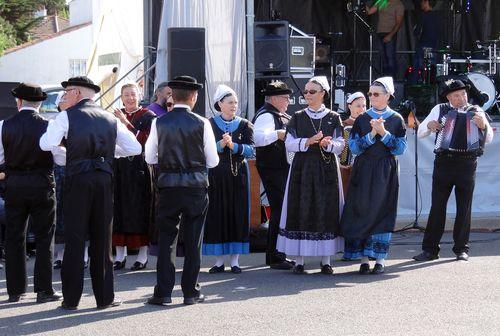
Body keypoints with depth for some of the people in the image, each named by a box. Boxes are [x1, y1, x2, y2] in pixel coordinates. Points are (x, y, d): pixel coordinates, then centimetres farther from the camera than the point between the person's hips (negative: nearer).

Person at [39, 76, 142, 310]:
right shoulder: (111, 119, 13)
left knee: (74, 238, 1)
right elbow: (135, 148, 11)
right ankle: (105, 297, 10)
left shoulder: (67, 116, 1)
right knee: (102, 239, 8)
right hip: (104, 178, 3)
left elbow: (46, 144, -11)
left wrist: (65, 141, 10)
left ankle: (71, 298, 2)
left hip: (77, 179, -3)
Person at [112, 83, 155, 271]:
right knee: (119, 208, 3)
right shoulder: (115, 116, 13)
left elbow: (143, 140, -13)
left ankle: (143, 255, 4)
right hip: (119, 167, 4)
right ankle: (120, 256, 9)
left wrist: (126, 123, -20)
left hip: (139, 168, -4)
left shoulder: (147, 116, 0)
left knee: (140, 209, -2)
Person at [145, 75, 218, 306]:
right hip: (197, 186, -1)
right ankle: (190, 292, 11)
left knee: (165, 238, 7)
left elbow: (150, 158, 4)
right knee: (193, 241, 7)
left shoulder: (159, 123, -2)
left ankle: (163, 292, 4)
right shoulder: (202, 123, -5)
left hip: (169, 185, 1)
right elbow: (213, 161, -1)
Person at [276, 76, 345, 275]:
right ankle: (299, 260, 1)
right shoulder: (297, 118, 7)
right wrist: (307, 142, -17)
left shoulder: (333, 118, 6)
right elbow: (289, 143, -1)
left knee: (326, 211, -1)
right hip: (302, 168, 0)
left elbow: (340, 145, 2)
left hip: (326, 169, 0)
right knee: (301, 211, -3)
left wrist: (328, 144, -19)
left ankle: (325, 260, 6)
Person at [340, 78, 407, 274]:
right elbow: (354, 147, -2)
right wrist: (372, 134, -15)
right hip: (363, 172, 1)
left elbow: (401, 148, -4)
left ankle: (380, 259, 5)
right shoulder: (362, 120, 6)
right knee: (362, 211, -2)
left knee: (382, 212, -1)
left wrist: (384, 133, -16)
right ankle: (364, 259, 3)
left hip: (386, 173, -1)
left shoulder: (396, 120, 3)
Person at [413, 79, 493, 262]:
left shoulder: (475, 111, 8)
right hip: (443, 163, 0)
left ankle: (461, 249, 13)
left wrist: (484, 125, -13)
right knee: (437, 205, -1)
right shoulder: (440, 110, 7)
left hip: (467, 164, 0)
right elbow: (420, 133, 13)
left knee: (464, 207, 5)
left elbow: (488, 139, 7)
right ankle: (430, 249, 2)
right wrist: (429, 125, -9)